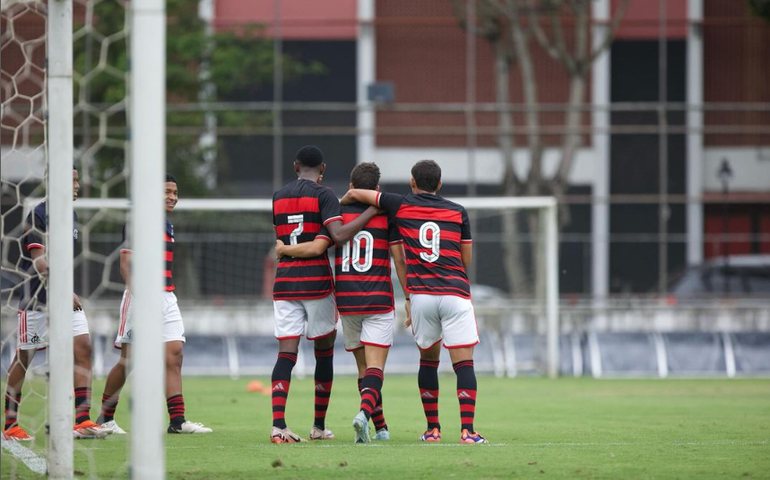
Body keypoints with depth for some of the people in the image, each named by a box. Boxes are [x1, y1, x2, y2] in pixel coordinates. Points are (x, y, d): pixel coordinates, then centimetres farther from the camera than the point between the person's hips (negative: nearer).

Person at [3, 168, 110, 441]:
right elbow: (39, 262, -23)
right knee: (24, 358, 1)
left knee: (82, 349, -7)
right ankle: (10, 425, 11)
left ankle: (82, 421, -10)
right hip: (36, 299, -7)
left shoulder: (70, 215, 12)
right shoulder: (37, 216, -14)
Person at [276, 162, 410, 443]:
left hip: (346, 301, 2)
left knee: (363, 365, 14)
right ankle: (365, 412, -34)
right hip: (379, 301, -2)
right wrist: (409, 299, 3)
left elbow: (317, 248, -9)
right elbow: (399, 259, -3)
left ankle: (381, 427, 14)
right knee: (375, 366, -7)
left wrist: (283, 249, 8)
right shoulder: (387, 216, -1)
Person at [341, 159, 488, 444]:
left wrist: (337, 207, 34)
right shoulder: (458, 212, 9)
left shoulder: (402, 206, 7)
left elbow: (354, 193, 14)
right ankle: (467, 430, -16)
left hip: (421, 295, 1)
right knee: (464, 364, -4)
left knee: (428, 360, 17)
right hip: (455, 294, -1)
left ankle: (432, 428, 17)